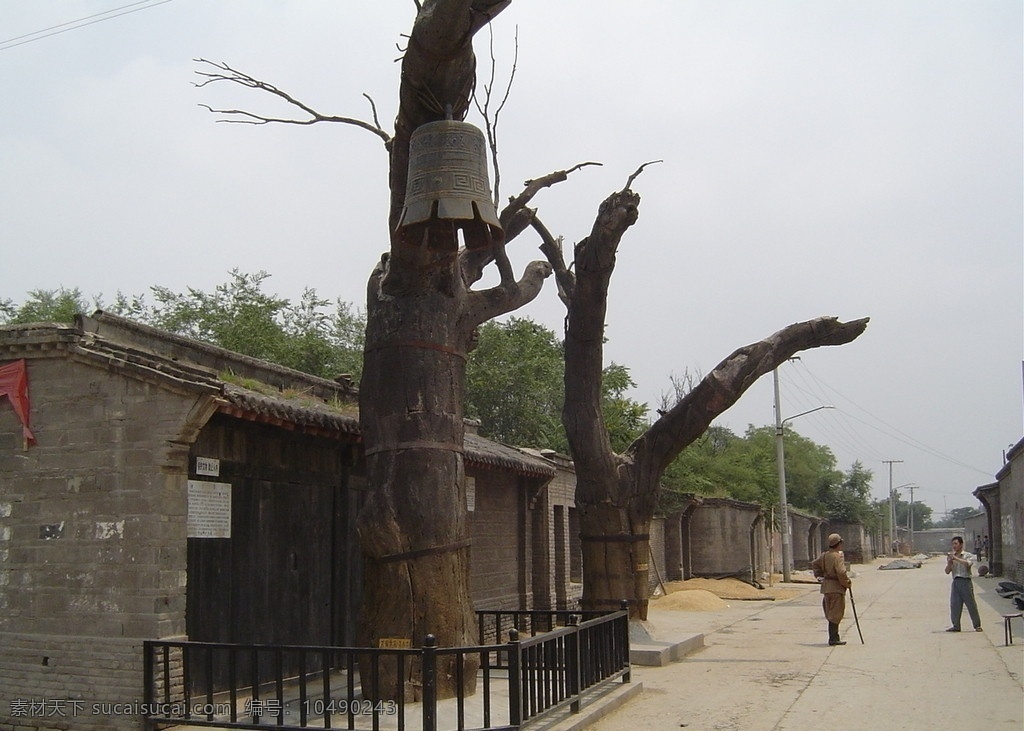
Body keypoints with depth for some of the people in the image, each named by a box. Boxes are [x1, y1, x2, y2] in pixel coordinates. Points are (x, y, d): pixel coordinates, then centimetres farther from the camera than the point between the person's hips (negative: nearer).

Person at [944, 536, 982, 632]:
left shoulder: (968, 555, 3)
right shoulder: (950, 557, 15)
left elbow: (967, 564, -19)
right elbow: (947, 571, 10)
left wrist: (955, 558, -23)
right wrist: (950, 562, -7)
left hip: (965, 581, -4)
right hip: (955, 582, 4)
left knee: (971, 604, -2)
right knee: (954, 604, 1)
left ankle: (977, 625, 5)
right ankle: (956, 626, 7)